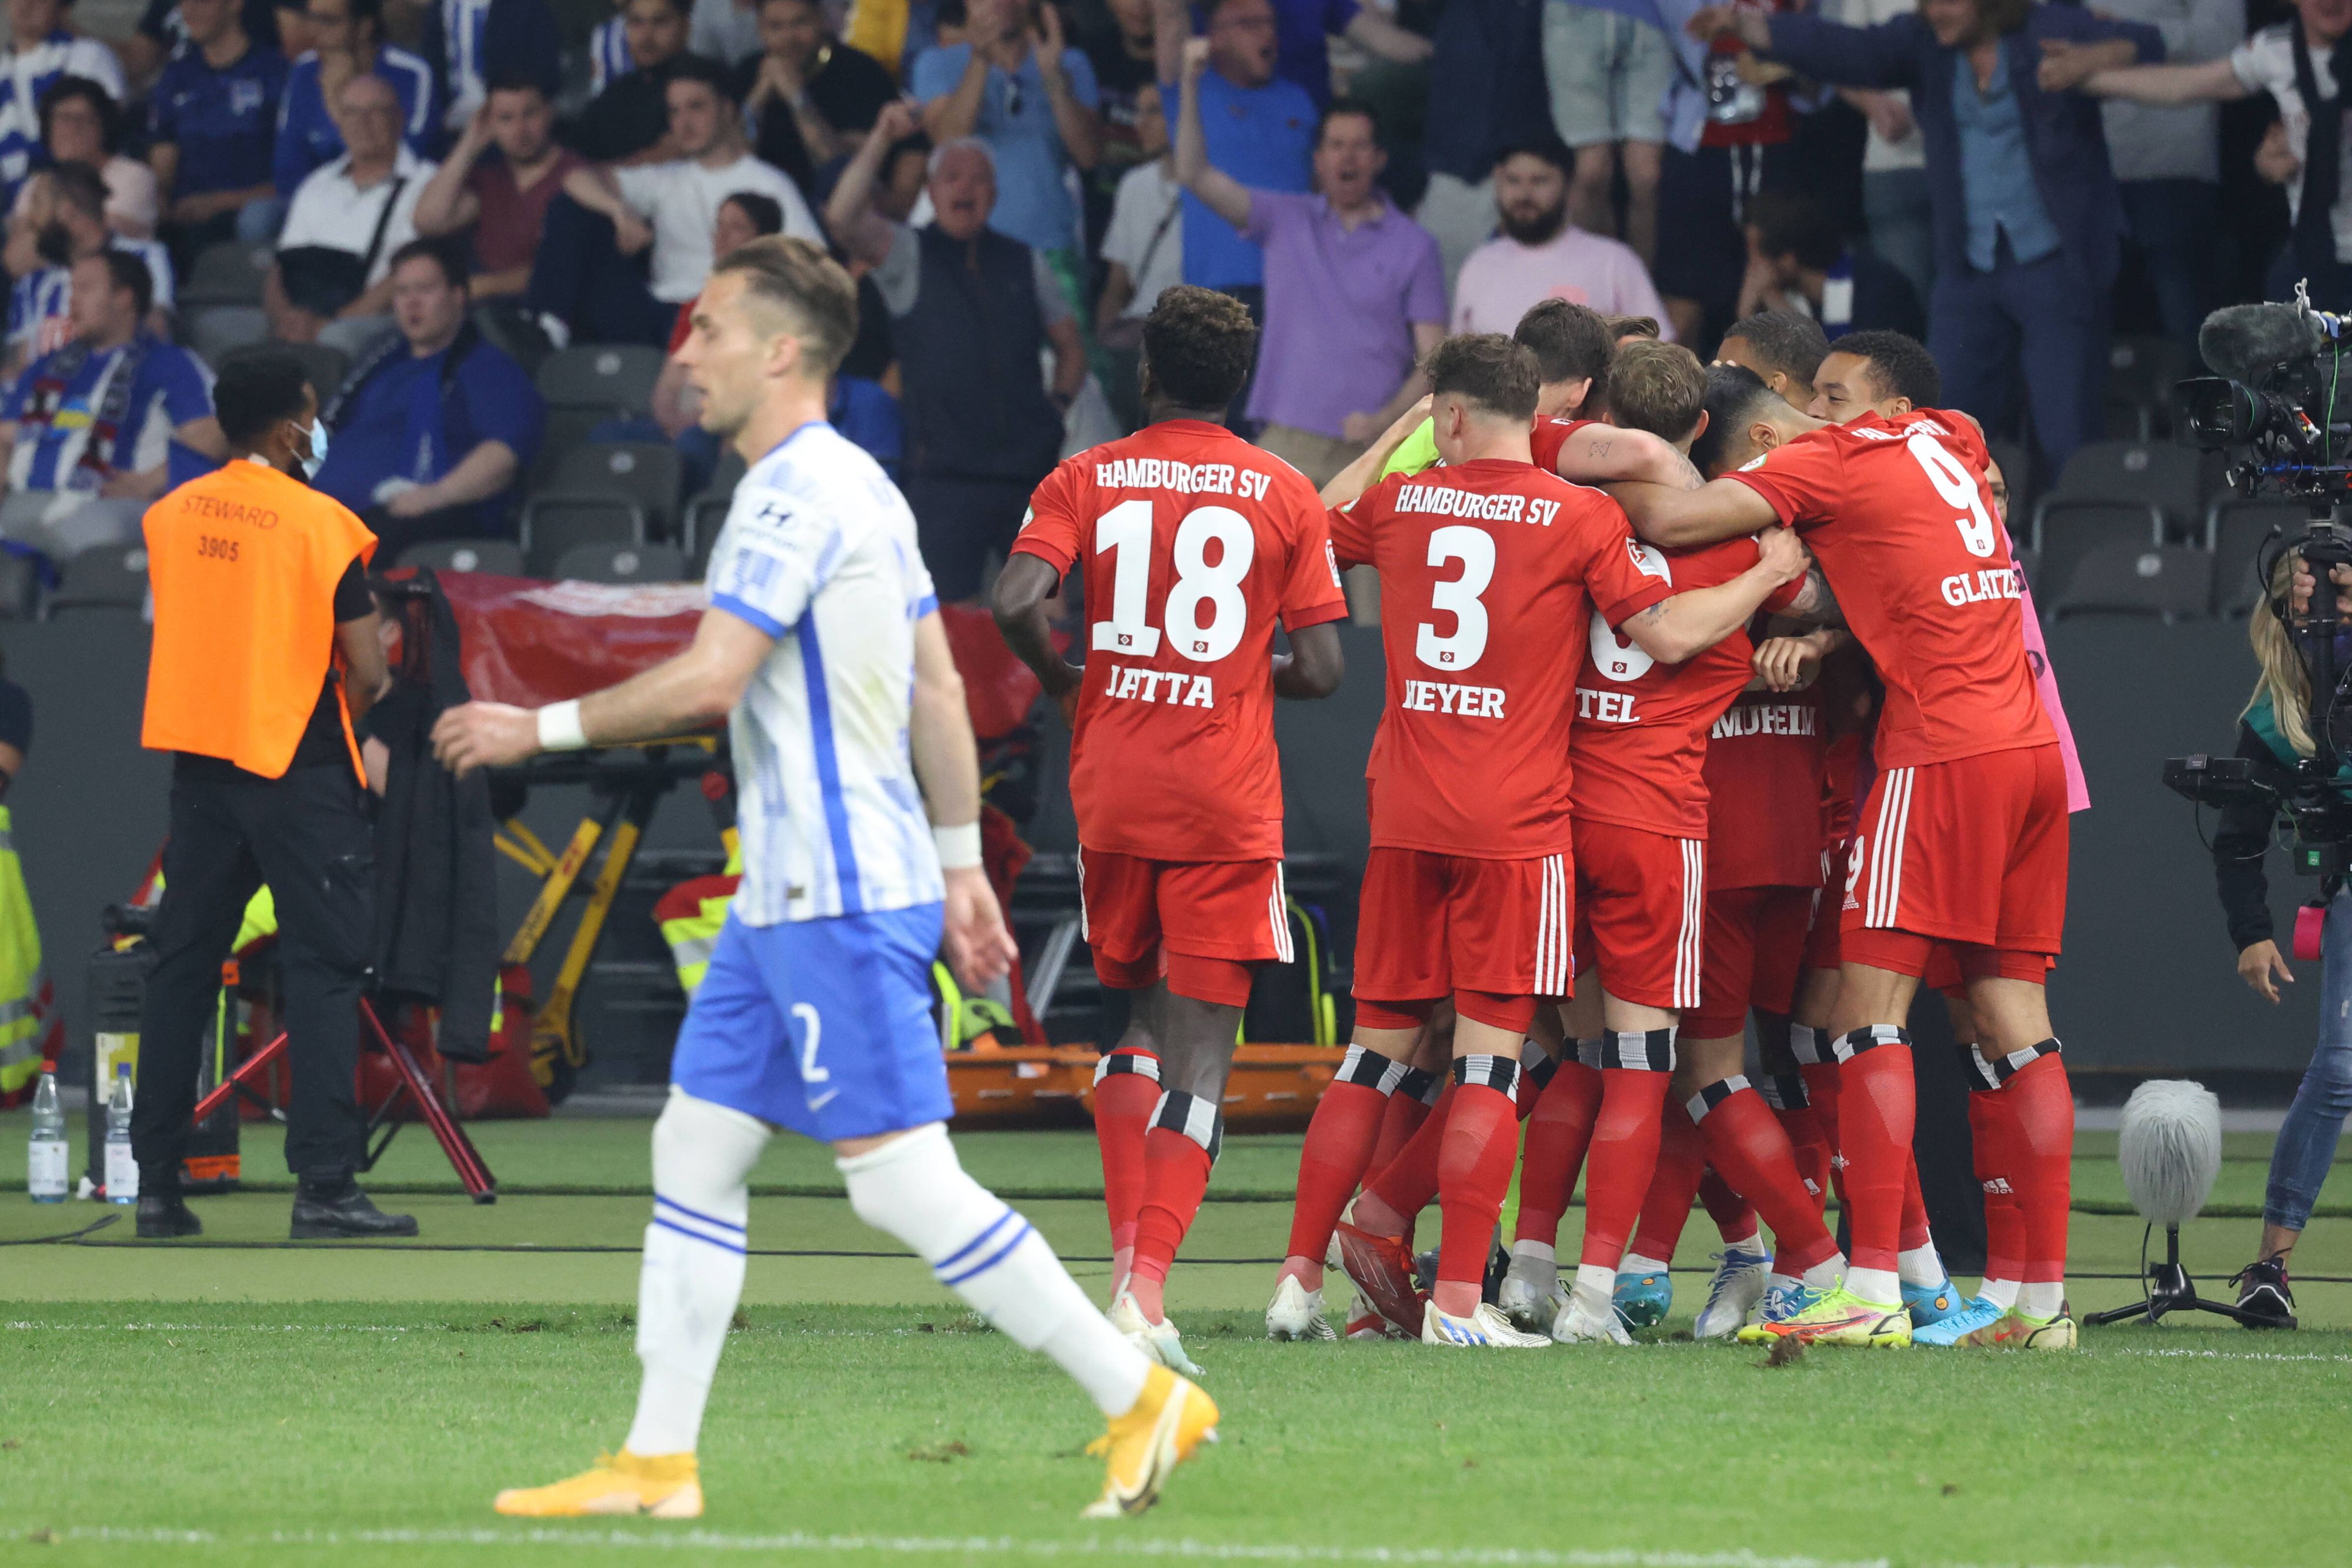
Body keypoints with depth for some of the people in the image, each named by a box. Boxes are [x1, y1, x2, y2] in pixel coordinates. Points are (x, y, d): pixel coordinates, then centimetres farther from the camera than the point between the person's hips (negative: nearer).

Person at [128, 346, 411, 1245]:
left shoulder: (169, 517, 5)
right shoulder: (322, 526, -10)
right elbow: (367, 673, -10)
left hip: (198, 761, 5)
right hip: (299, 766, -5)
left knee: (182, 965, 10)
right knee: (324, 967, -2)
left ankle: (156, 1184, 10)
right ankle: (324, 1184, -9)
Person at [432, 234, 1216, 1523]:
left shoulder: (798, 493, -15)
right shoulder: (854, 486, 16)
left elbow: (709, 680, -22)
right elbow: (940, 690, 19)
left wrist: (542, 728, -12)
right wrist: (961, 863, 21)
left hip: (841, 898, -11)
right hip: (787, 893, 11)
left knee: (900, 1177, -10)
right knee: (694, 1150, 9)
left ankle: (1141, 1399, -8)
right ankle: (656, 1462, 11)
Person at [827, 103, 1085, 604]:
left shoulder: (1024, 264, 15)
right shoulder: (907, 254, 4)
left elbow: (1070, 346, 24)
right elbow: (844, 220, -15)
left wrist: (1057, 404, 6)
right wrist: (881, 141, -23)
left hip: (1030, 468, 3)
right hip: (945, 472, -3)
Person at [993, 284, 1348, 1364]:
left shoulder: (1086, 481, 3)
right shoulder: (1283, 495, 1)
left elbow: (1015, 602, -12)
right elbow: (1320, 667, -2)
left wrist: (1062, 680, 7)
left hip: (1112, 789, 2)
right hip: (1227, 802, -2)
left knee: (1134, 1019, 19)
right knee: (1201, 1049, -3)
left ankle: (1126, 1261, 9)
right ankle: (1148, 1287, -16)